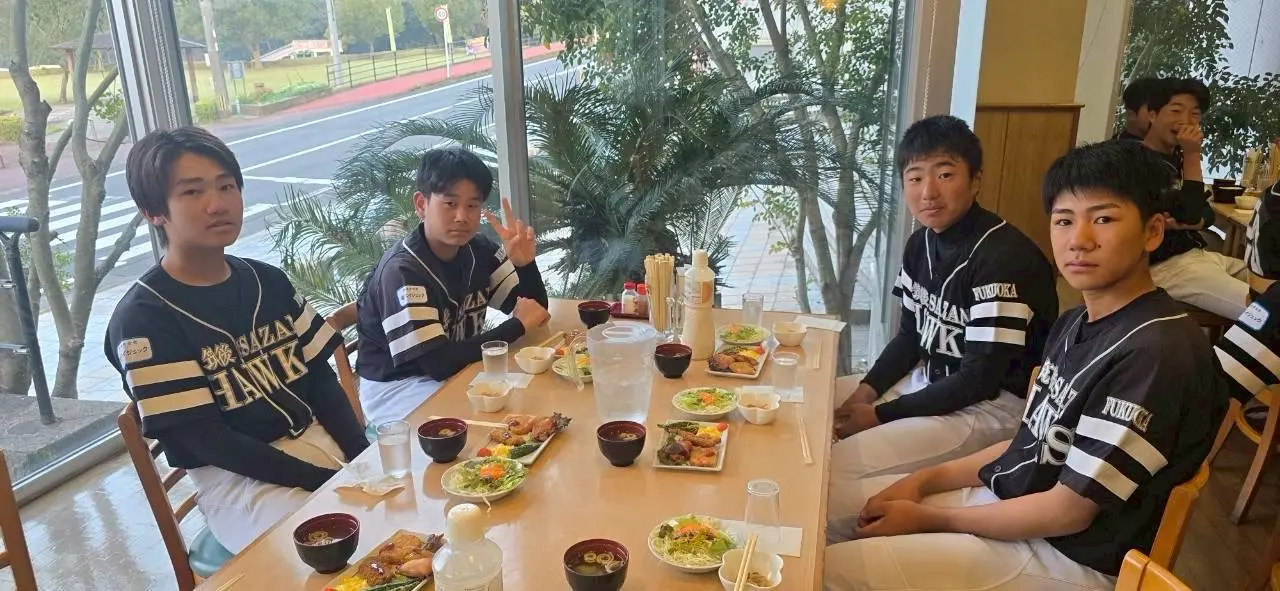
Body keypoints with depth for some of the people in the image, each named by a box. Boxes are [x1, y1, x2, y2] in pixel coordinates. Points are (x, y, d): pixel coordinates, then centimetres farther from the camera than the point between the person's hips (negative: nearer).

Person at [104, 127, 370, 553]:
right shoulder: (142, 319, -10)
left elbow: (321, 379, 7)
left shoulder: (269, 282, 7)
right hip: (236, 479, -5)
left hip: (321, 441, 6)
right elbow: (207, 442, -14)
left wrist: (365, 458, -9)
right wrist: (331, 482, -19)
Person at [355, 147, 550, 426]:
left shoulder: (480, 250, -3)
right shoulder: (401, 271, -25)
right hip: (398, 388, -7)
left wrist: (525, 263, -20)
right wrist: (517, 325, -23)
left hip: (461, 370, 7)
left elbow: (535, 310, 1)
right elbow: (439, 364, -31)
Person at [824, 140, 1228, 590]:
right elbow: (1034, 445, 12)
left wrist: (927, 518, -14)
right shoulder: (1075, 324, 5)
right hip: (1006, 499, 9)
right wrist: (924, 480, 1)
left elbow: (1069, 512, -22)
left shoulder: (1158, 353, -24)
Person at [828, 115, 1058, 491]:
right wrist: (868, 389, -7)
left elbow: (981, 379, -24)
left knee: (840, 466, -24)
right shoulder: (922, 243, 1)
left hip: (994, 404, -8)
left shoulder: (1004, 257, -24)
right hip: (931, 381, 8)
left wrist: (881, 415, -20)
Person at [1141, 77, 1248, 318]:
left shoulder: (1176, 157, 15)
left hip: (1196, 253, 10)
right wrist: (1192, 155, -17)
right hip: (1164, 265, -10)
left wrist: (1183, 224, -10)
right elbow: (1190, 215, -20)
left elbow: (1207, 213, 14)